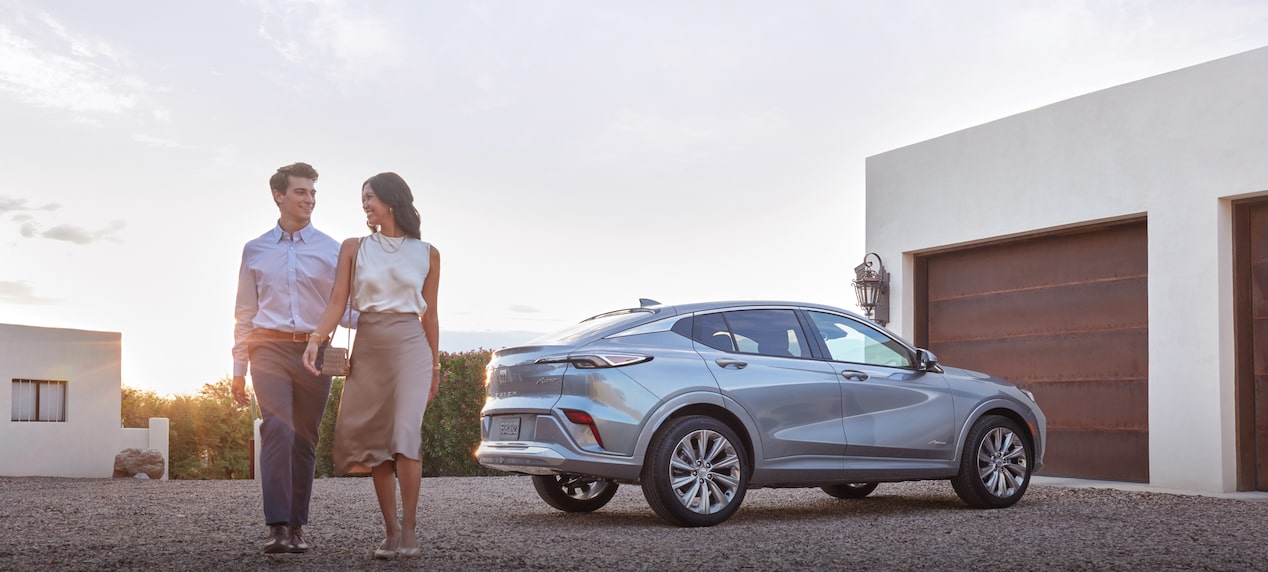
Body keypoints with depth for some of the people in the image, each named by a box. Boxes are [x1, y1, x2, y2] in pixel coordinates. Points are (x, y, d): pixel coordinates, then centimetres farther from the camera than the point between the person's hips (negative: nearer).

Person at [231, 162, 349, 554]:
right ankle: (277, 527, -18)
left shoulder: (331, 250, 7)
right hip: (270, 349, 0)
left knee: (304, 439, 4)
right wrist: (239, 368, 11)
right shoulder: (255, 251, 10)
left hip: (314, 350, 1)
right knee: (278, 430, -16)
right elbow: (245, 314, 14)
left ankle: (296, 527, 10)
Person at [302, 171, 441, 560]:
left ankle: (409, 529, -8)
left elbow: (429, 315, 10)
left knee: (406, 436, -14)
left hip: (410, 346, -2)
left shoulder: (427, 254, 6)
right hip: (367, 348, 2)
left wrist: (435, 367, 12)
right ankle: (390, 531, 9)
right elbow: (338, 301, -1)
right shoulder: (353, 248, 7)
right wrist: (316, 339, -17)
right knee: (375, 441, 2)